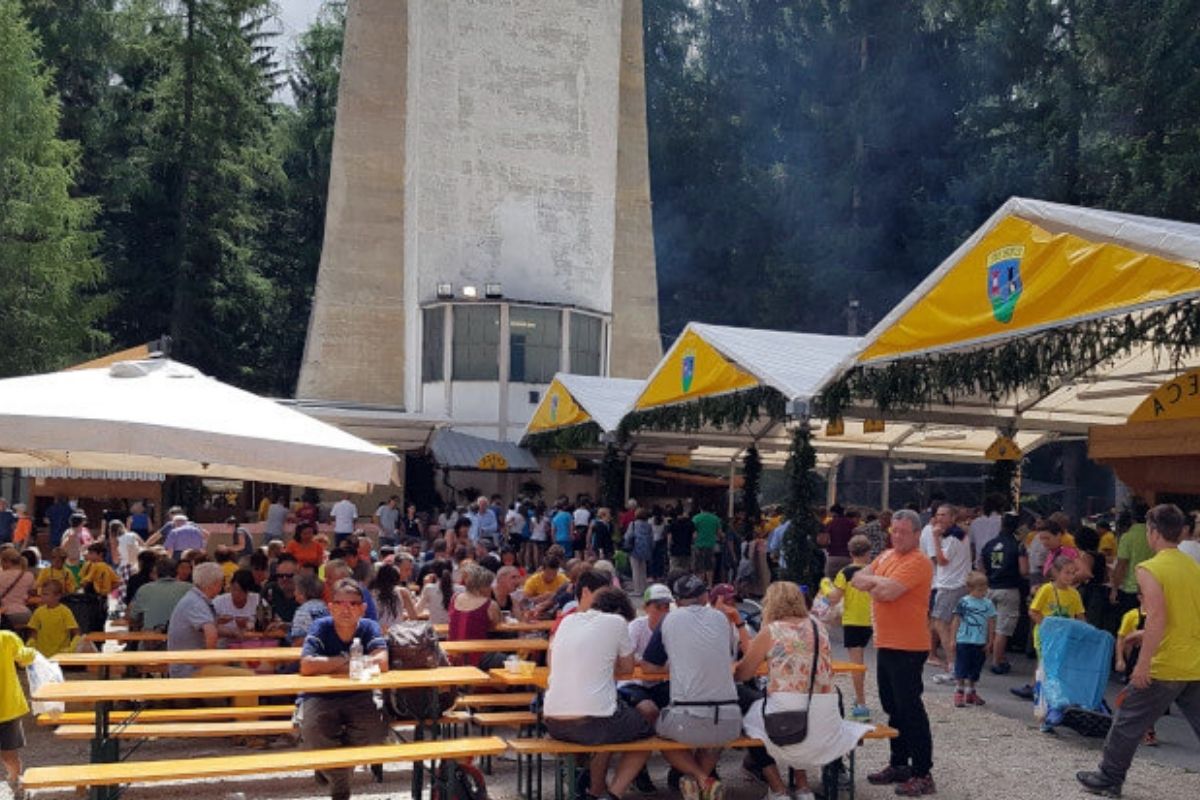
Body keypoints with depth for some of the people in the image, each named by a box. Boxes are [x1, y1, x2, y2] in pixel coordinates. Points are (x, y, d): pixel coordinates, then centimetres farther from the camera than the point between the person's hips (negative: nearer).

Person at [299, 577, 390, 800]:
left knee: (376, 727, -28)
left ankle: (332, 767, 5)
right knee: (312, 729, -32)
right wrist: (345, 661, -18)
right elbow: (307, 666, -28)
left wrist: (332, 664, -21)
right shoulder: (320, 627, -12)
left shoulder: (369, 627, -8)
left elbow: (381, 663, -25)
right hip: (321, 696, -1)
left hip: (360, 696, 1)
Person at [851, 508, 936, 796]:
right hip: (885, 644, 9)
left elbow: (889, 591, -25)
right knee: (893, 708, 17)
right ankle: (899, 764, 29)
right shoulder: (886, 556, 13)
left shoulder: (918, 562, -15)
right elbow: (858, 579, 7)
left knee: (910, 710, -4)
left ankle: (923, 774, 3)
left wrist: (873, 581, -5)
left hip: (908, 648, -9)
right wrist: (878, 583, -11)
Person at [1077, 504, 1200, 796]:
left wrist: (1143, 663, -21)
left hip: (1164, 668, -6)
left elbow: (1157, 617, -22)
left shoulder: (1149, 569, -12)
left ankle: (1109, 779, 20)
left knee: (1127, 723, 9)